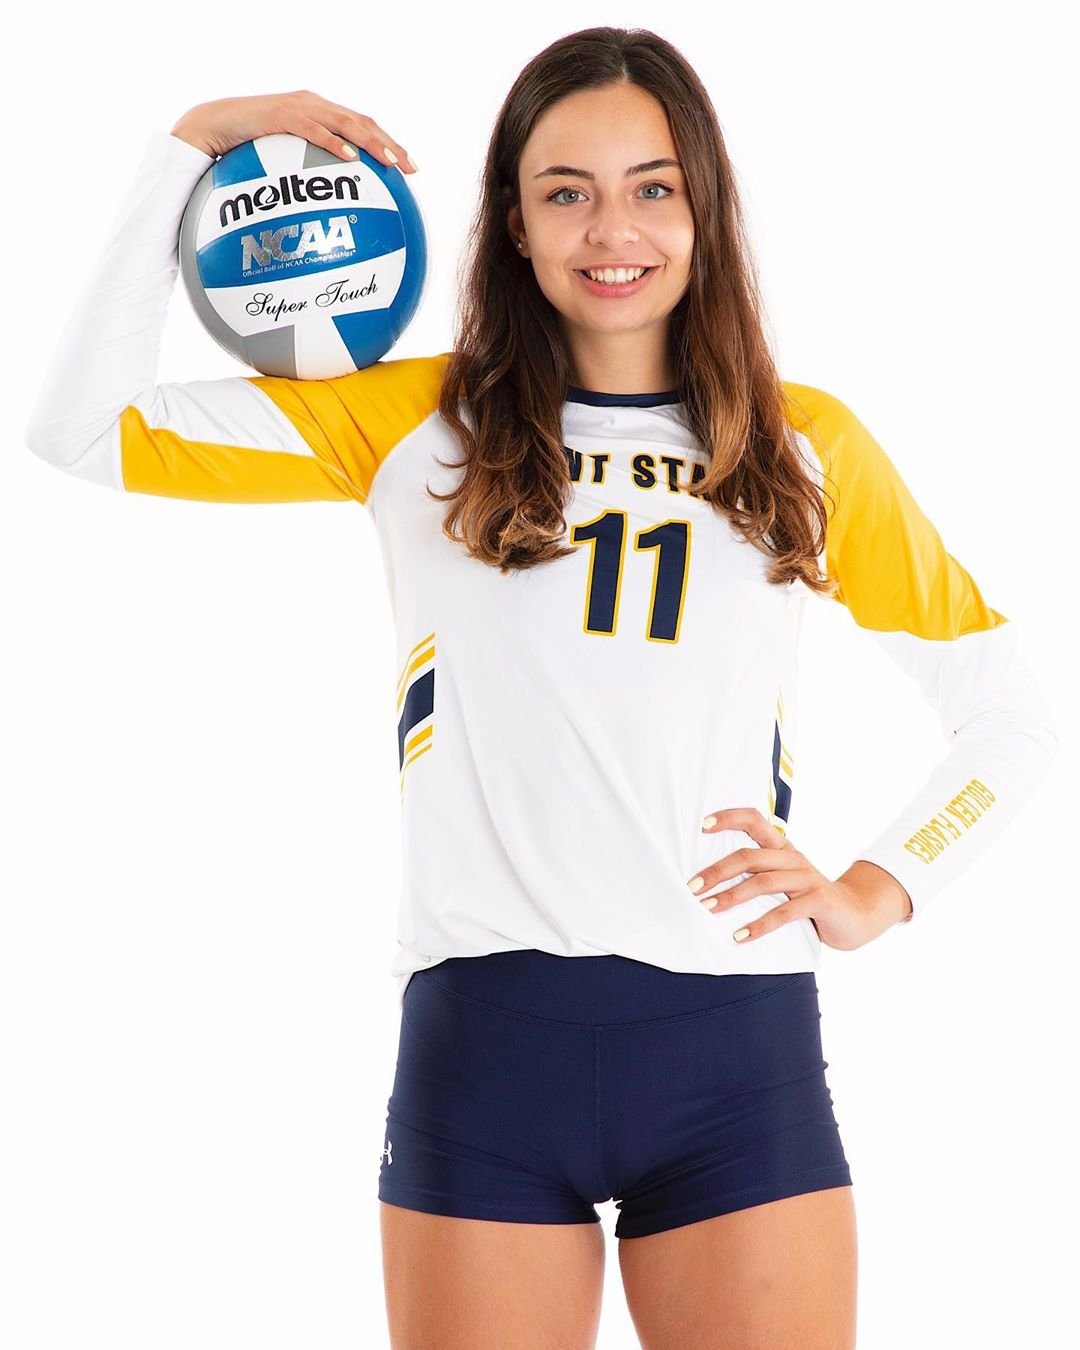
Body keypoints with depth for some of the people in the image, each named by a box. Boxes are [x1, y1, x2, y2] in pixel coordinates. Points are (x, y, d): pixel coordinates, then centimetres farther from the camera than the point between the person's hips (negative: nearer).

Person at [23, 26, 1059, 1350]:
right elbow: (81, 427, 2)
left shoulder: (808, 448, 11)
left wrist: (879, 891, 6)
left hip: (738, 1050, 1)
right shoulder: (422, 425, 9)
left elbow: (1015, 715, 19)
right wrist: (192, 146, 2)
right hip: (485, 1037, 0)